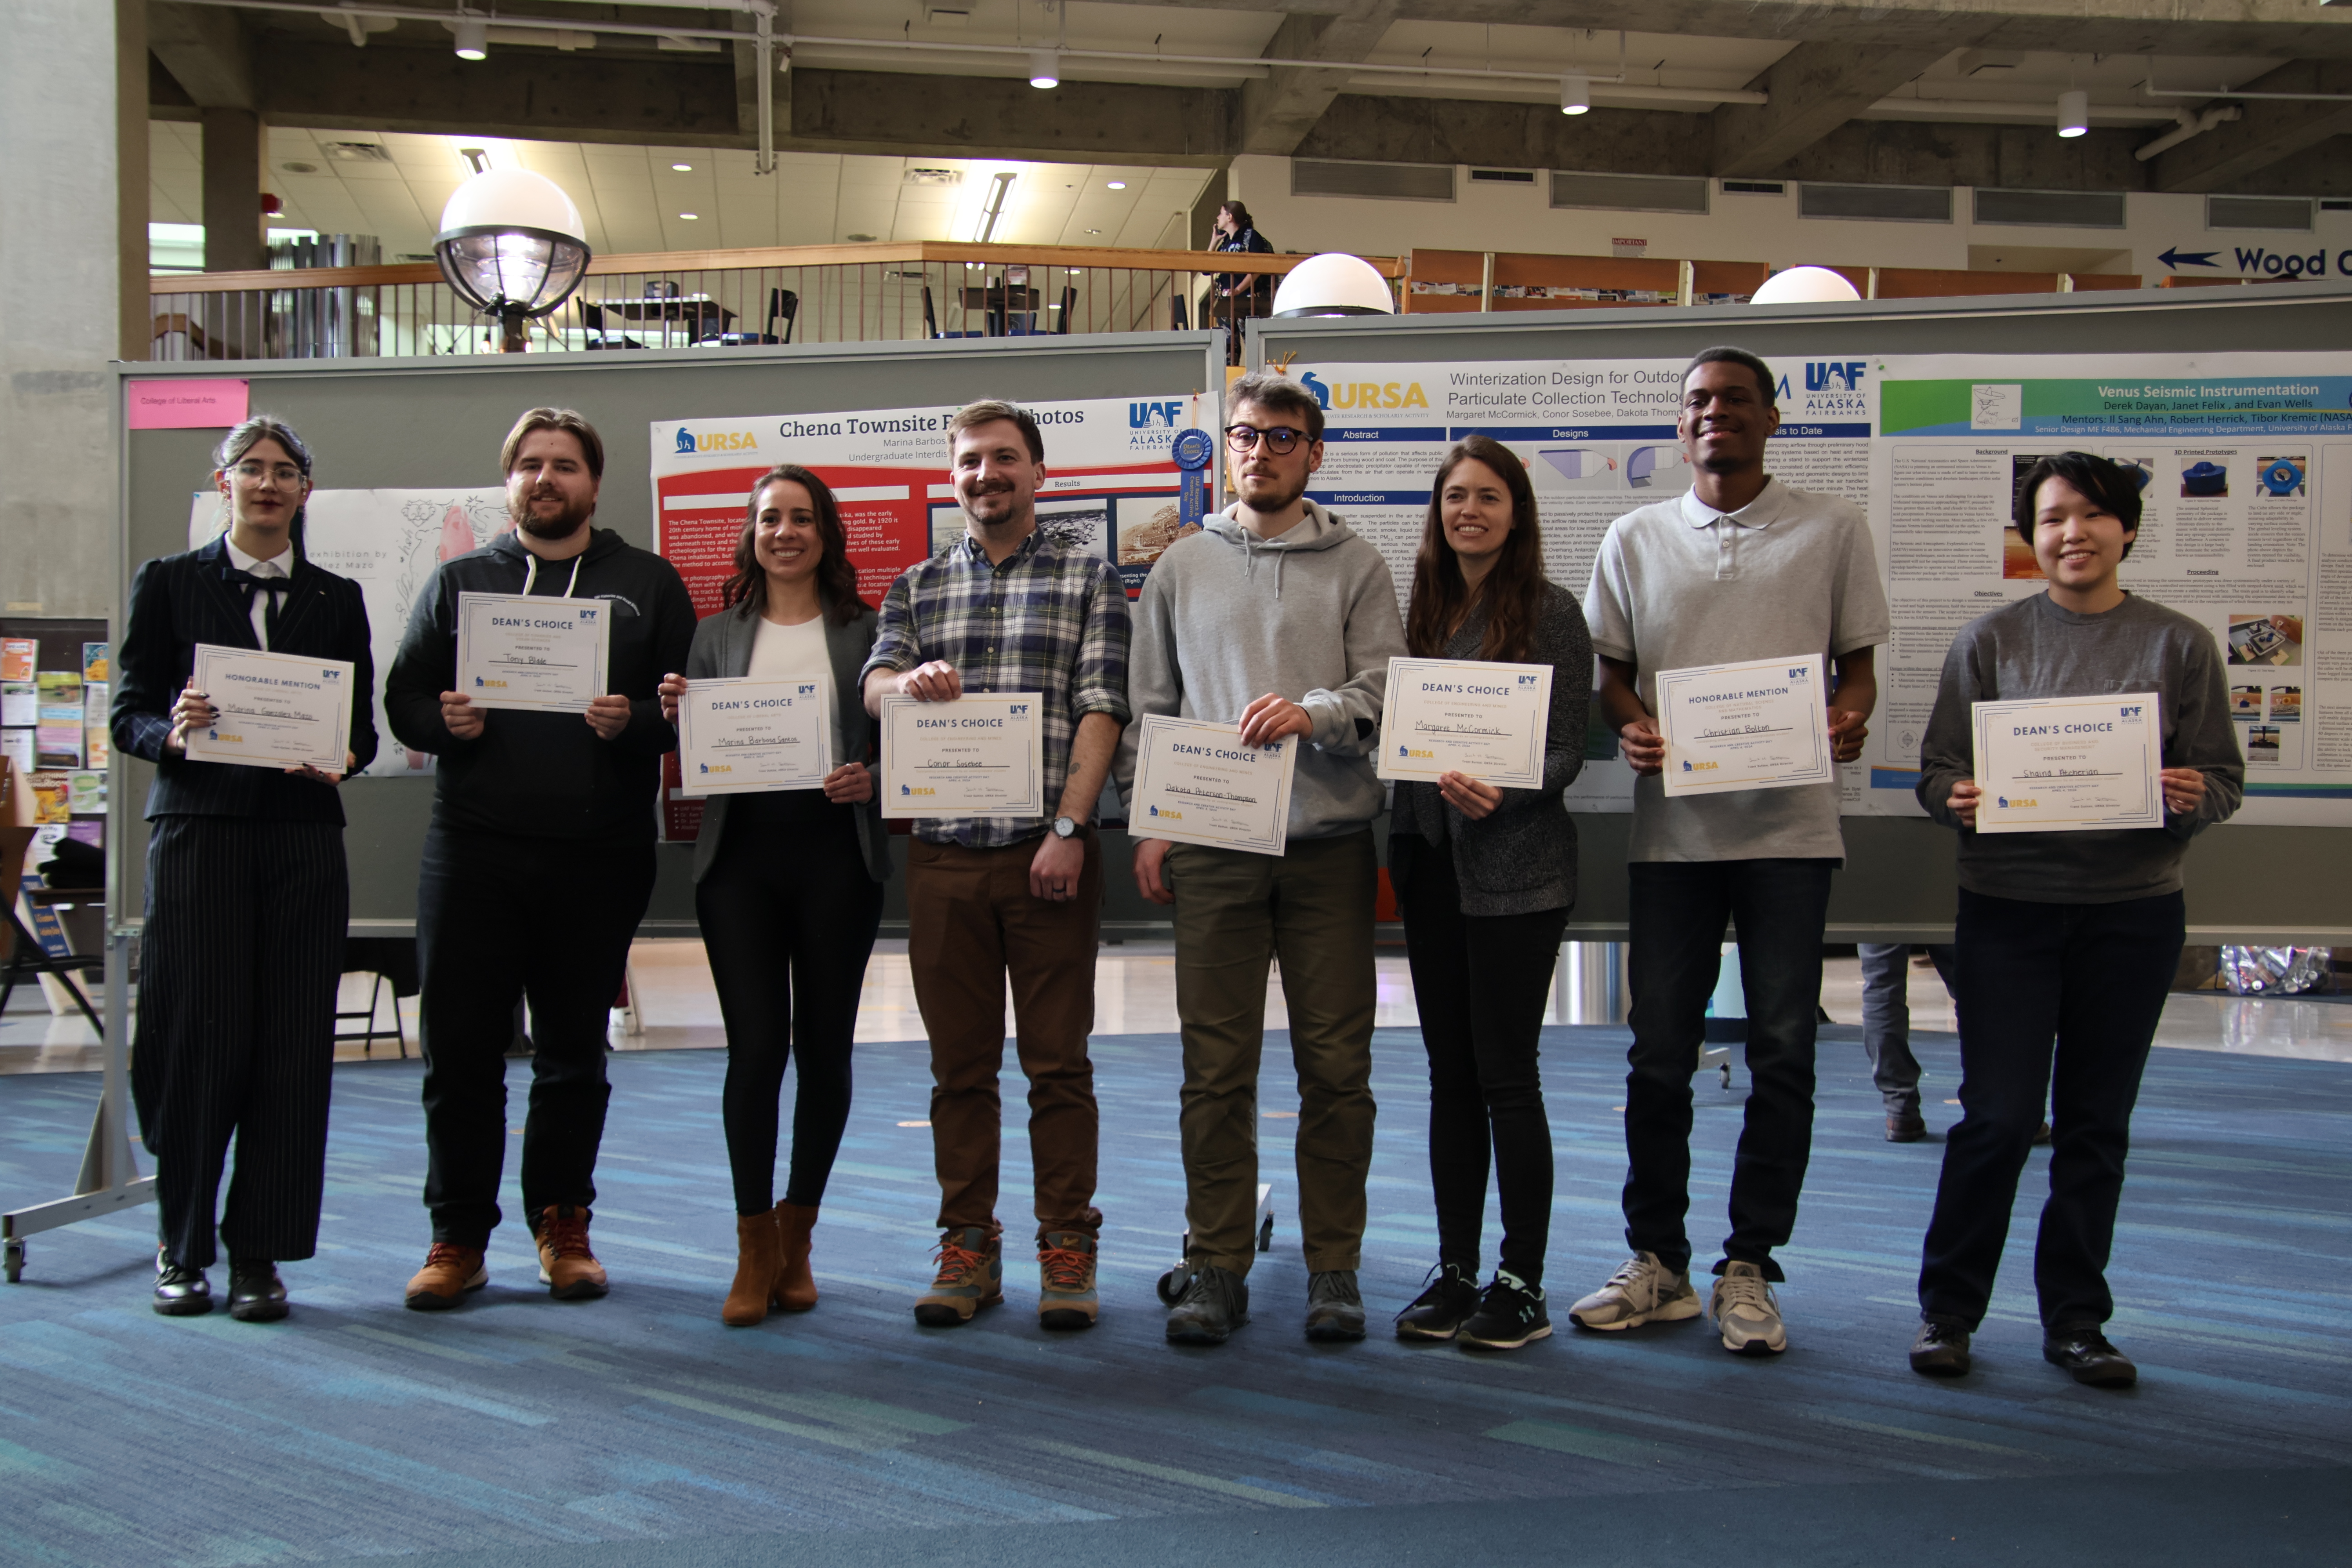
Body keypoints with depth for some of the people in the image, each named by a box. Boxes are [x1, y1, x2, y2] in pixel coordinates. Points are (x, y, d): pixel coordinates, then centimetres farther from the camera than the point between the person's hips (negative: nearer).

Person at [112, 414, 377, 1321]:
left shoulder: (337, 599, 14)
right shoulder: (168, 583, 9)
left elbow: (363, 726, 10)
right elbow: (128, 712, 4)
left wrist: (339, 759, -11)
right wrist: (174, 732, -17)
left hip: (303, 835, 2)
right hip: (198, 829, -2)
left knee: (292, 1046, 0)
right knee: (197, 1037, -3)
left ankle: (259, 1253, 10)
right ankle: (181, 1246, 15)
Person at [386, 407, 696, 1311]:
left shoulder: (647, 584, 10)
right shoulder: (460, 581, 13)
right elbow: (403, 696, 10)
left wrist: (634, 723, -16)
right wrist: (443, 720, -11)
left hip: (599, 858, 0)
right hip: (473, 851, 1)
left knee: (574, 1055, 10)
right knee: (460, 1050, 1)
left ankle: (563, 1223, 24)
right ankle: (458, 1236, 14)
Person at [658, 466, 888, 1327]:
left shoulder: (864, 630, 8)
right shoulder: (718, 634, 14)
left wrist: (870, 779, -14)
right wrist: (677, 718, -7)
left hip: (837, 854, 0)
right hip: (740, 855, 1)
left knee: (824, 1045, 4)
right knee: (756, 1043, -5)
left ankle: (797, 1235, 20)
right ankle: (755, 1247, 7)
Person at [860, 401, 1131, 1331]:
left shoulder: (1087, 580, 6)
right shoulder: (917, 586, 16)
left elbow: (1100, 710, -3)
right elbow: (874, 684, 4)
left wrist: (1069, 828, -15)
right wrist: (909, 679, -21)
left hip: (1048, 851, -3)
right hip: (943, 855, 3)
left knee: (1057, 1060, 1)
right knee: (960, 1062, 8)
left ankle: (1067, 1250, 10)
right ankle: (967, 1247, 17)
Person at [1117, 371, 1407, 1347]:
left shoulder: (1356, 566, 8)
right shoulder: (1181, 569, 14)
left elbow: (1386, 688, -1)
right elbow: (1148, 707, 14)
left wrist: (1312, 712, -20)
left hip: (1330, 845, -1)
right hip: (1212, 847, 1)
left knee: (1336, 1065, 2)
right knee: (1215, 1068, 2)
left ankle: (1334, 1268, 13)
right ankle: (1217, 1268, 12)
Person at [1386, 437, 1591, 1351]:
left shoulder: (1548, 610, -5)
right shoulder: (1427, 609, 12)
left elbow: (1566, 752, -9)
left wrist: (1501, 793, -26)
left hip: (1516, 871, -6)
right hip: (1430, 862, 6)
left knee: (1505, 1075, -3)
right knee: (1450, 1072, 10)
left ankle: (1523, 1285, 9)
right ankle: (1455, 1272, 19)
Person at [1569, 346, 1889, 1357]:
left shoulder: (1830, 529, 7)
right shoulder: (1636, 539, 12)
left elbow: (1857, 662, 9)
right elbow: (1609, 668, 13)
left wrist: (1848, 721, -12)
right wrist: (1630, 725, -8)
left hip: (1789, 823, -1)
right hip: (1673, 826, 1)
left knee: (1783, 1053, 0)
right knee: (1659, 1053, 5)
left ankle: (1748, 1267, 12)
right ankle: (1657, 1263, 17)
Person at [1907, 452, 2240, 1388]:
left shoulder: (2179, 645, 5)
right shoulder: (1990, 640, 3)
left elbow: (2225, 779, 6)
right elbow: (1938, 769, 2)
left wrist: (2193, 800, -17)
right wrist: (1962, 800, -20)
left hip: (2134, 909, 1)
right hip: (2008, 906, -1)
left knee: (2097, 1121, 8)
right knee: (1999, 1115, -3)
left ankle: (2075, 1320, 21)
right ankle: (1947, 1309, 13)